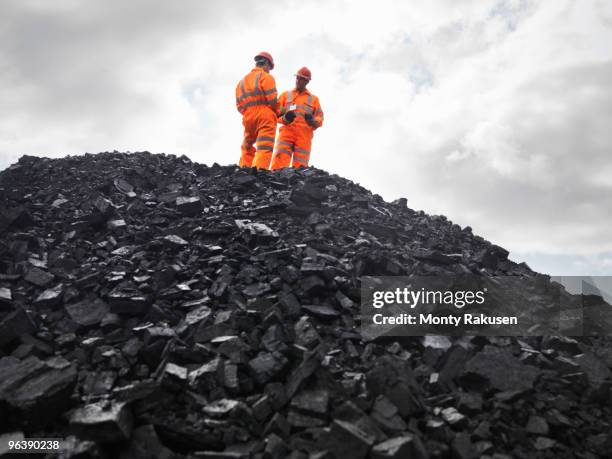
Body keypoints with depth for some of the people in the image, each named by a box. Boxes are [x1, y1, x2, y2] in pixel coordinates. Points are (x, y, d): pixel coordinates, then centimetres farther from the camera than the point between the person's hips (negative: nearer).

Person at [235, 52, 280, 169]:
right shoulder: (266, 77, 3)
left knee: (246, 148, 19)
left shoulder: (242, 81, 23)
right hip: (265, 116, -6)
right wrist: (277, 112, 7)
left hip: (248, 118, 6)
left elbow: (239, 105, 15)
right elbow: (272, 99, -8)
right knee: (264, 148, -13)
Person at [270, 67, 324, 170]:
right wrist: (285, 118, -9)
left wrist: (312, 120, -10)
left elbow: (320, 119, 14)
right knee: (280, 160, -21)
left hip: (304, 134, 1)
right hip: (287, 130, 0)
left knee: (300, 166, -10)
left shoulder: (313, 99, 23)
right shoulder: (286, 95, 23)